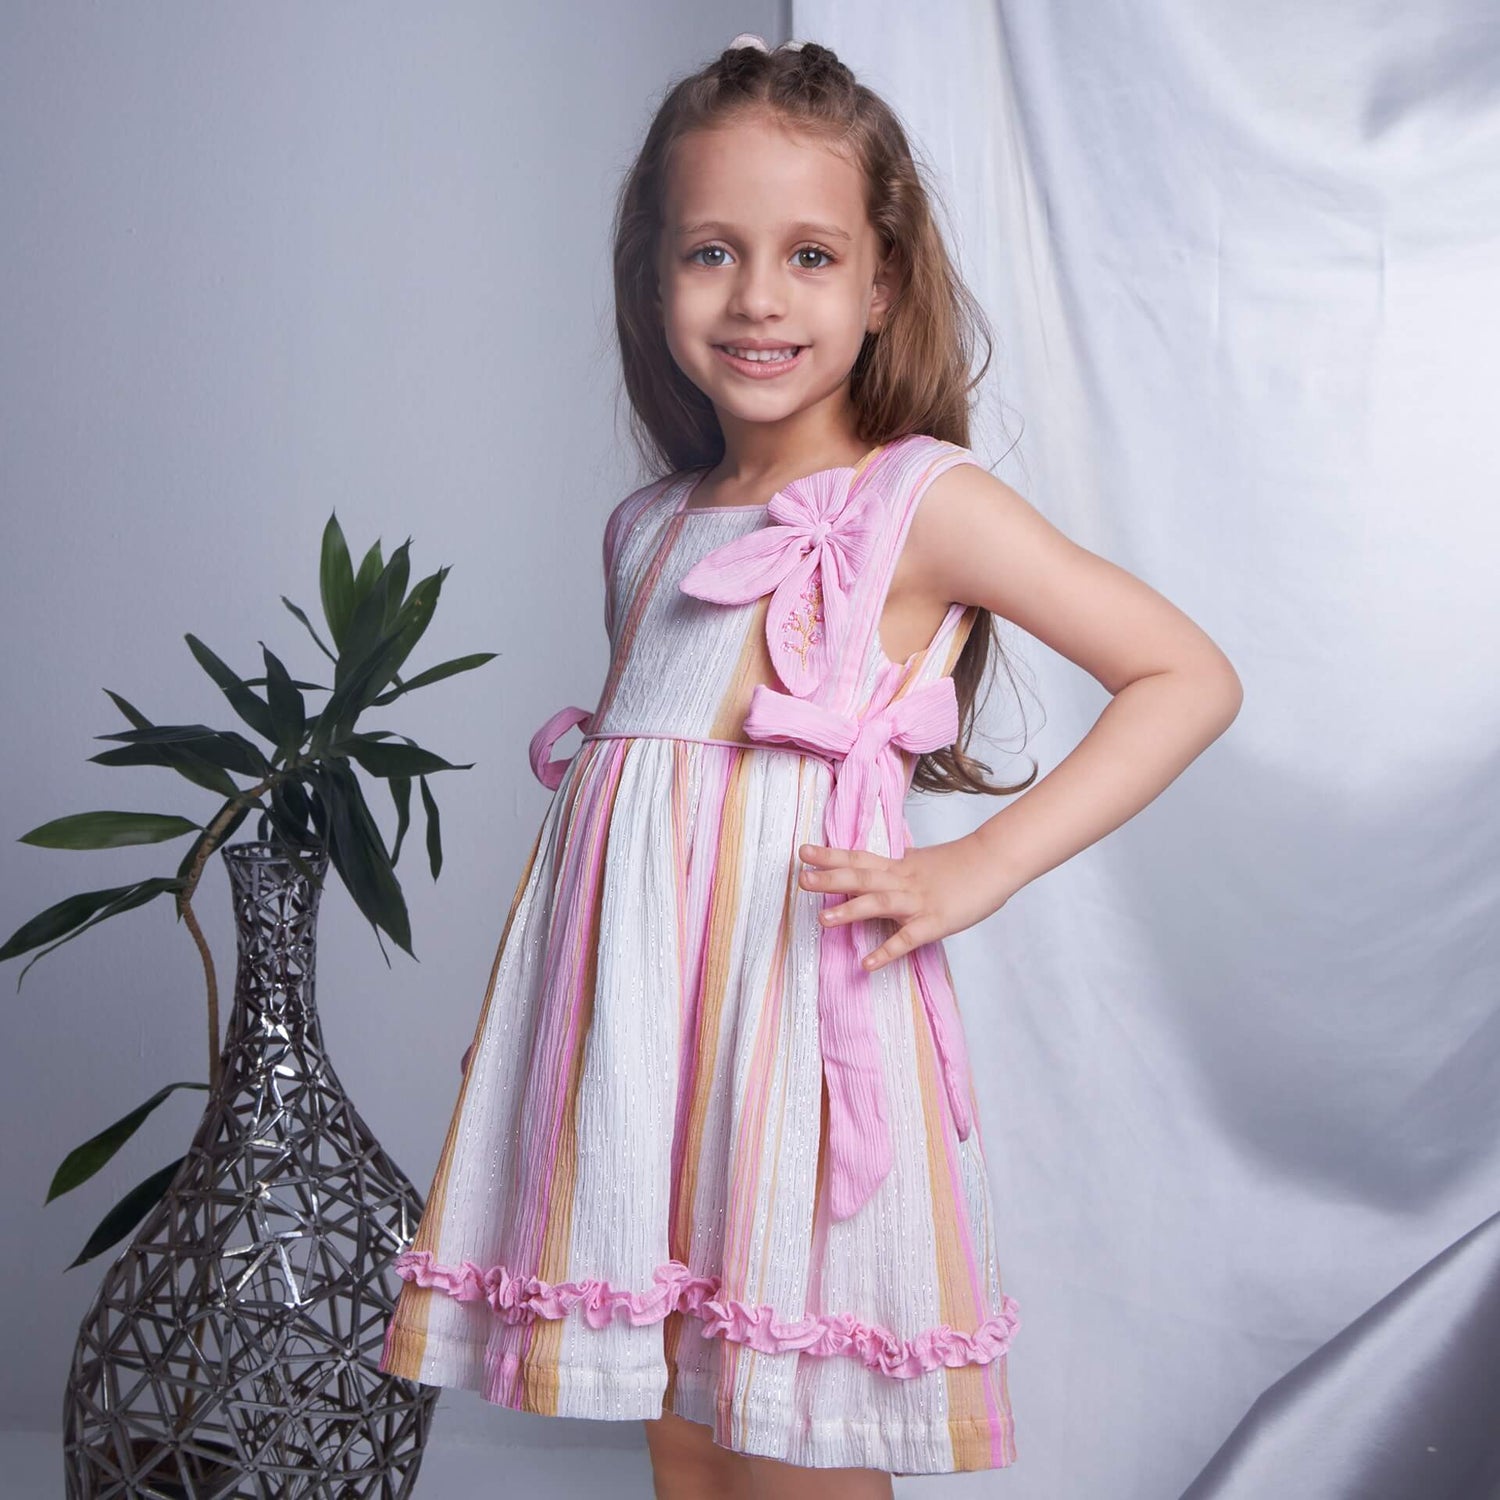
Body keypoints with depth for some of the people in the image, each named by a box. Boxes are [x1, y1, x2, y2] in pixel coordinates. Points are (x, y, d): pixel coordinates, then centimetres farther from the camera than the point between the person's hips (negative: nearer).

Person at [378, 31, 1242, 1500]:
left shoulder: (925, 500, -3)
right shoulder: (647, 529, 15)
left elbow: (1189, 677, -4)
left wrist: (978, 865, -10)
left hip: (799, 988, -5)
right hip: (633, 1016, 6)